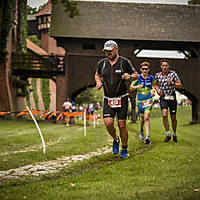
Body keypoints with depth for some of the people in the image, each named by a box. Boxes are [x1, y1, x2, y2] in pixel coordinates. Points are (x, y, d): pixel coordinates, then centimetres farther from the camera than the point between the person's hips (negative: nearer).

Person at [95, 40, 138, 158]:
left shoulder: (124, 62, -3)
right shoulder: (102, 63, 6)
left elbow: (136, 75, 6)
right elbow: (98, 75, 24)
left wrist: (129, 76, -16)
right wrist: (98, 82, 3)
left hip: (122, 98, -2)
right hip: (108, 99, 2)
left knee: (122, 125, -3)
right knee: (108, 123, -13)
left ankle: (125, 149, 15)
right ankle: (115, 140, 17)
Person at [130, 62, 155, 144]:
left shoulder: (151, 77, -1)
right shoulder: (137, 77, -9)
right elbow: (131, 88, -5)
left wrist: (153, 90, -2)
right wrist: (136, 87, -26)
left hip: (148, 99, 0)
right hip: (140, 100, 0)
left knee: (146, 118, -14)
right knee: (142, 117, 13)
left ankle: (147, 136, -18)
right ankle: (141, 130, 44)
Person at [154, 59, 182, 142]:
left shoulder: (173, 74, -8)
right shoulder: (158, 75, -1)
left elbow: (180, 85, -7)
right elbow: (156, 84, 18)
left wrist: (172, 83, -23)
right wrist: (158, 90, -1)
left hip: (172, 98, -1)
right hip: (163, 98, 1)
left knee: (173, 118, 7)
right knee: (164, 115, -20)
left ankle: (174, 134, 29)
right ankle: (168, 135, -8)